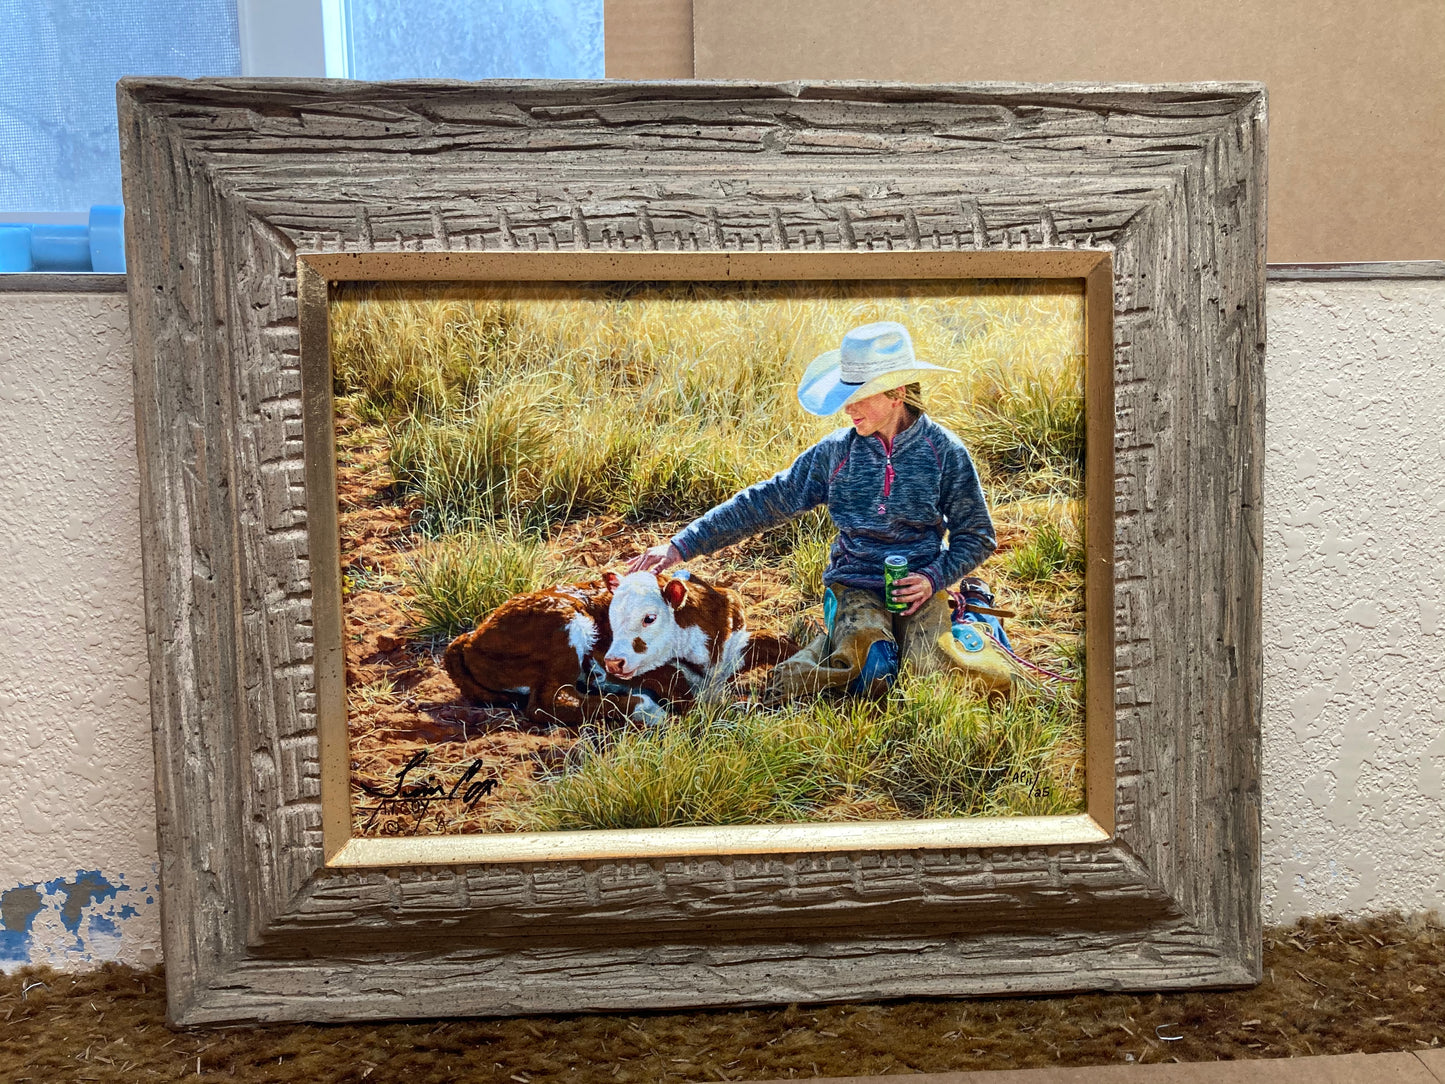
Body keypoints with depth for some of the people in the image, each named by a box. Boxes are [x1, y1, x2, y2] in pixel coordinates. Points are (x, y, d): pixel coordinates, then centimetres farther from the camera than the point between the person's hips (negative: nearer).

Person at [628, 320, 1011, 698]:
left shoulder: (945, 452, -5)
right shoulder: (836, 452, -2)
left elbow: (976, 535, 4)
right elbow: (764, 502, -3)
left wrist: (934, 578, -16)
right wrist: (681, 546, -8)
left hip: (918, 584, 1)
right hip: (855, 586, -1)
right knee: (871, 672, -28)